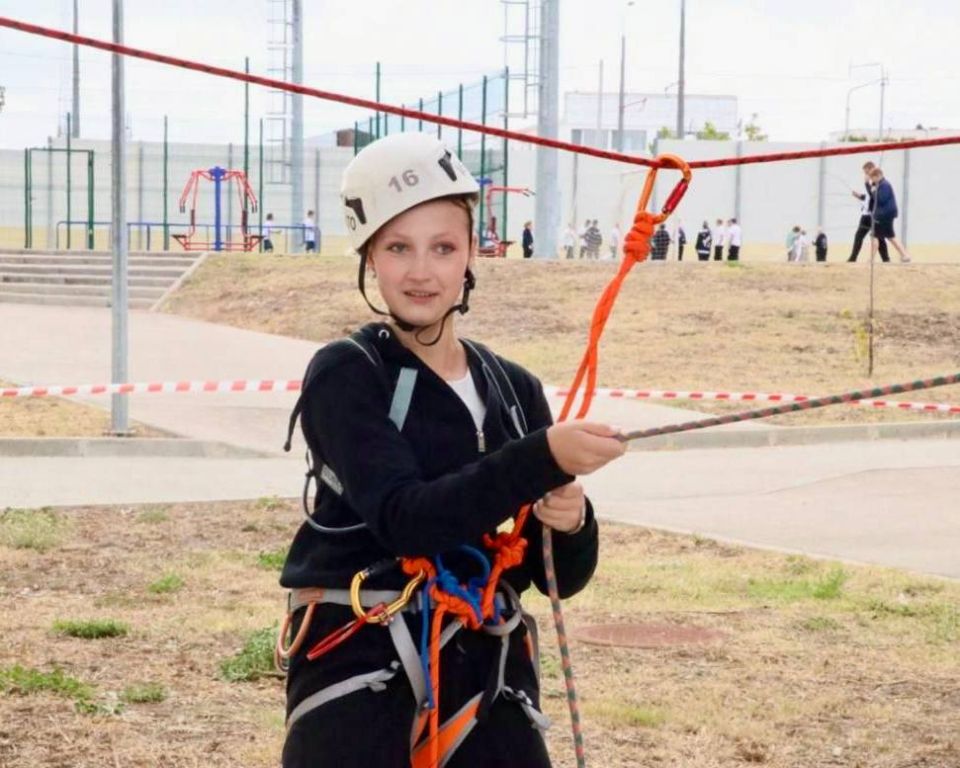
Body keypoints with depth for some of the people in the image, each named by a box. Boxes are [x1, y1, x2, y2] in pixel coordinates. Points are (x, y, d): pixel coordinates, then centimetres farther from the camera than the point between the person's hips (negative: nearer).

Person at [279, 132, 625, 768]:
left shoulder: (515, 389, 8)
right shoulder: (345, 375, -5)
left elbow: (562, 576, 8)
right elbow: (405, 519, -22)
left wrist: (569, 521, -14)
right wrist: (543, 459, -32)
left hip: (485, 668, 5)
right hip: (359, 663, -4)